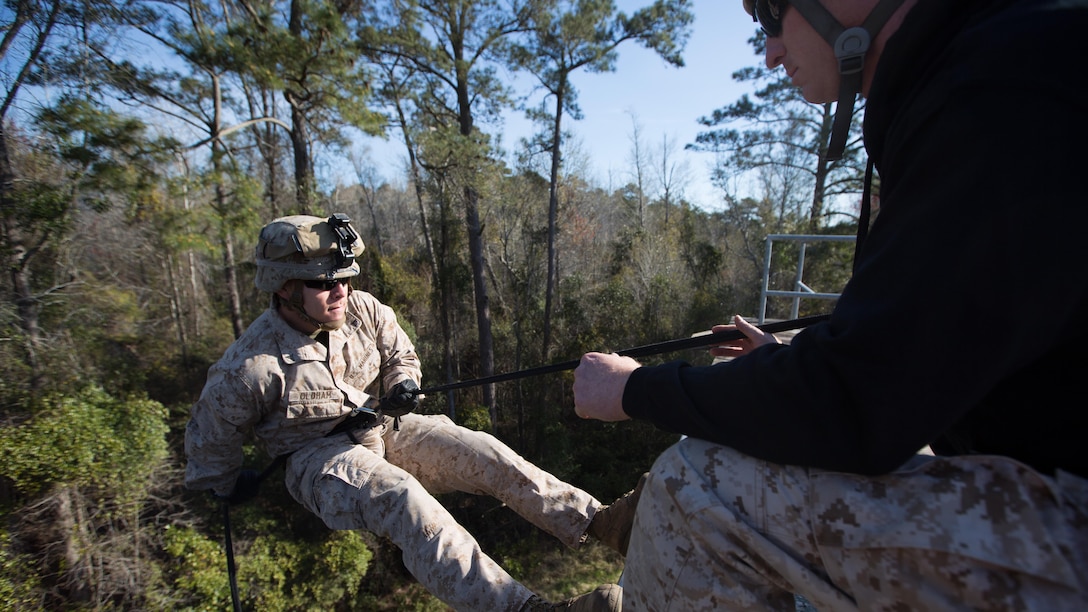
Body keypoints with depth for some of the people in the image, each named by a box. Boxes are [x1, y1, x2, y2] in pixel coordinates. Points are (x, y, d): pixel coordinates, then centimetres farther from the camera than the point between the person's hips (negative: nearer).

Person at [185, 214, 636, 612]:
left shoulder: (364, 310, -10)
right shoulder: (249, 367, -20)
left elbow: (400, 356, 8)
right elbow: (210, 438, -2)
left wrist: (402, 386, -14)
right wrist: (229, 485, 14)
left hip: (382, 428, 5)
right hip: (319, 457, -4)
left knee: (484, 452, -16)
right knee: (406, 499, -35)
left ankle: (596, 519, -17)